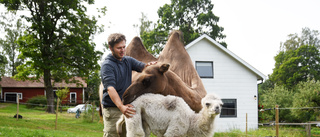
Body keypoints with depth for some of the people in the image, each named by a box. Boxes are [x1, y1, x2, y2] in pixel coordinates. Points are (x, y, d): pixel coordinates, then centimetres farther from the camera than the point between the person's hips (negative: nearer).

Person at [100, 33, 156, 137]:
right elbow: (110, 88, -24)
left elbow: (142, 67, -2)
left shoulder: (128, 61, 12)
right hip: (112, 109, -7)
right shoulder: (107, 65, -11)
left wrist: (149, 65, -28)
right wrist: (121, 106, -39)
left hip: (127, 107, 7)